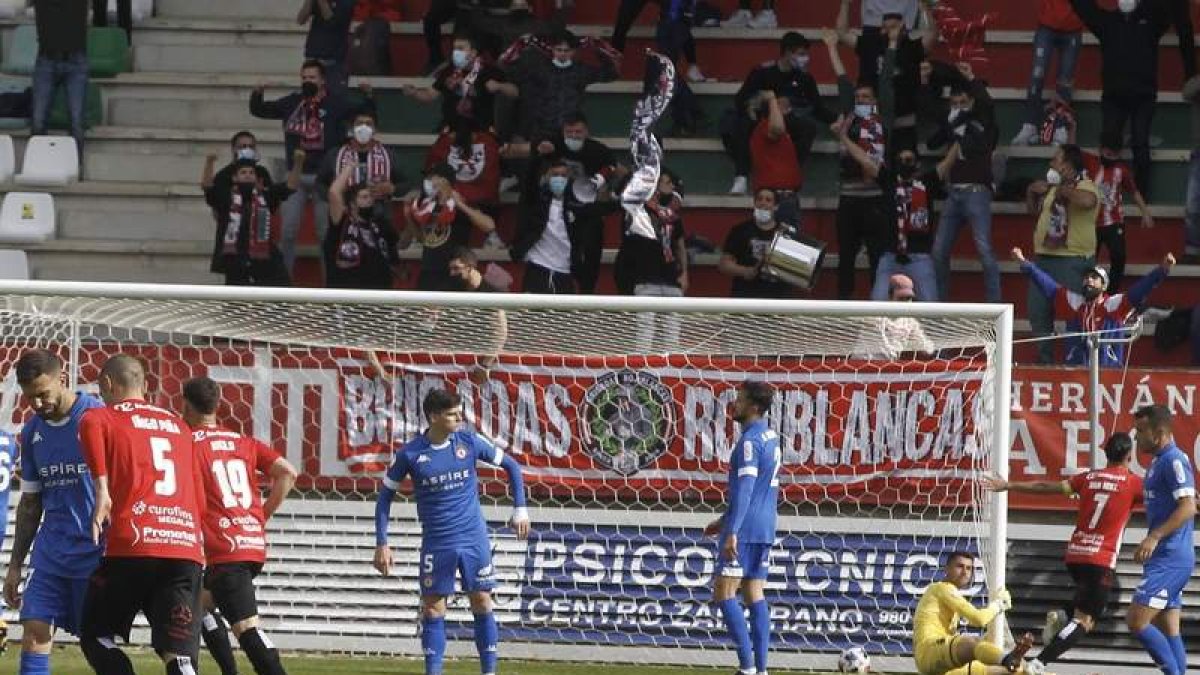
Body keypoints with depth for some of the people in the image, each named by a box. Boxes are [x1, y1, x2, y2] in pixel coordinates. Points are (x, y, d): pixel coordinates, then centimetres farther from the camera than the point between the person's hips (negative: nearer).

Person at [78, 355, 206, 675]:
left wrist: (102, 488, -20)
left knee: (95, 635, 13)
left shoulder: (101, 417, 9)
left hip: (132, 545, -4)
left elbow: (92, 425, -17)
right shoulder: (179, 426, 24)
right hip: (188, 549, 4)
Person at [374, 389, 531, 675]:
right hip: (436, 543, -1)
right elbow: (386, 495, 4)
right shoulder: (410, 454, -7)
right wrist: (381, 544, -1)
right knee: (432, 608, -1)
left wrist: (520, 509, 3)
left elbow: (512, 466, 9)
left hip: (473, 538, 1)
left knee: (482, 603, 2)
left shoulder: (470, 442, -4)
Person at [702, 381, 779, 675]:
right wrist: (725, 520, 31)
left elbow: (744, 489, -23)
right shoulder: (772, 438, 15)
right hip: (765, 530, 9)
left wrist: (732, 531, -27)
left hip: (744, 529, -9)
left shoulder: (750, 441, -14)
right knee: (755, 595, 9)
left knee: (724, 593, -7)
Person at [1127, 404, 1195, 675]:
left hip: (1170, 559, -10)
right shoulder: (1160, 461, 16)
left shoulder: (1174, 460, -14)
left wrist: (1155, 536, -29)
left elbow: (1188, 507, -23)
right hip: (1167, 559, 10)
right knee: (1169, 631, 9)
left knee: (1137, 621, -15)